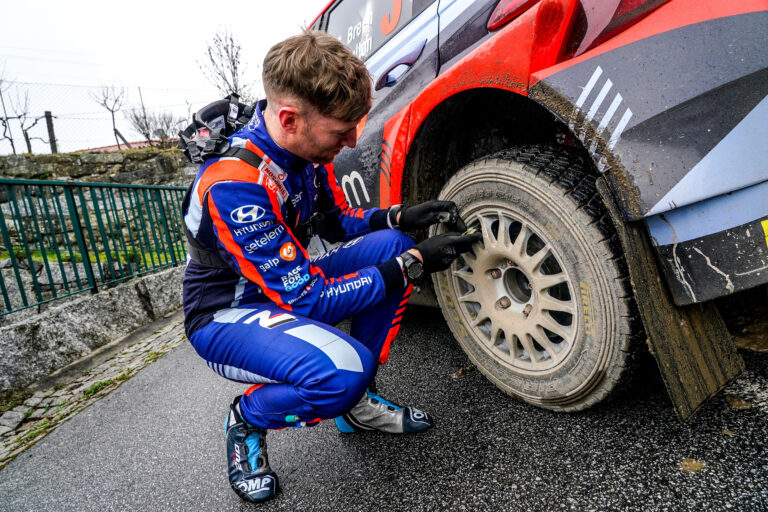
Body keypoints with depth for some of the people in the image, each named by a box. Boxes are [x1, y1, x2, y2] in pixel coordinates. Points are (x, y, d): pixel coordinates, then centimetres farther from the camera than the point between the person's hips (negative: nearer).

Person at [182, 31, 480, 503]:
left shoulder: (304, 147, -6)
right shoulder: (233, 184, -32)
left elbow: (337, 221, 9)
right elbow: (307, 298, -30)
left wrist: (400, 217, -9)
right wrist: (414, 264, -27)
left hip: (288, 286, 8)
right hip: (226, 315, -8)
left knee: (390, 244, -9)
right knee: (342, 371, -35)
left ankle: (356, 401, 2)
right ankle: (247, 421, 0)